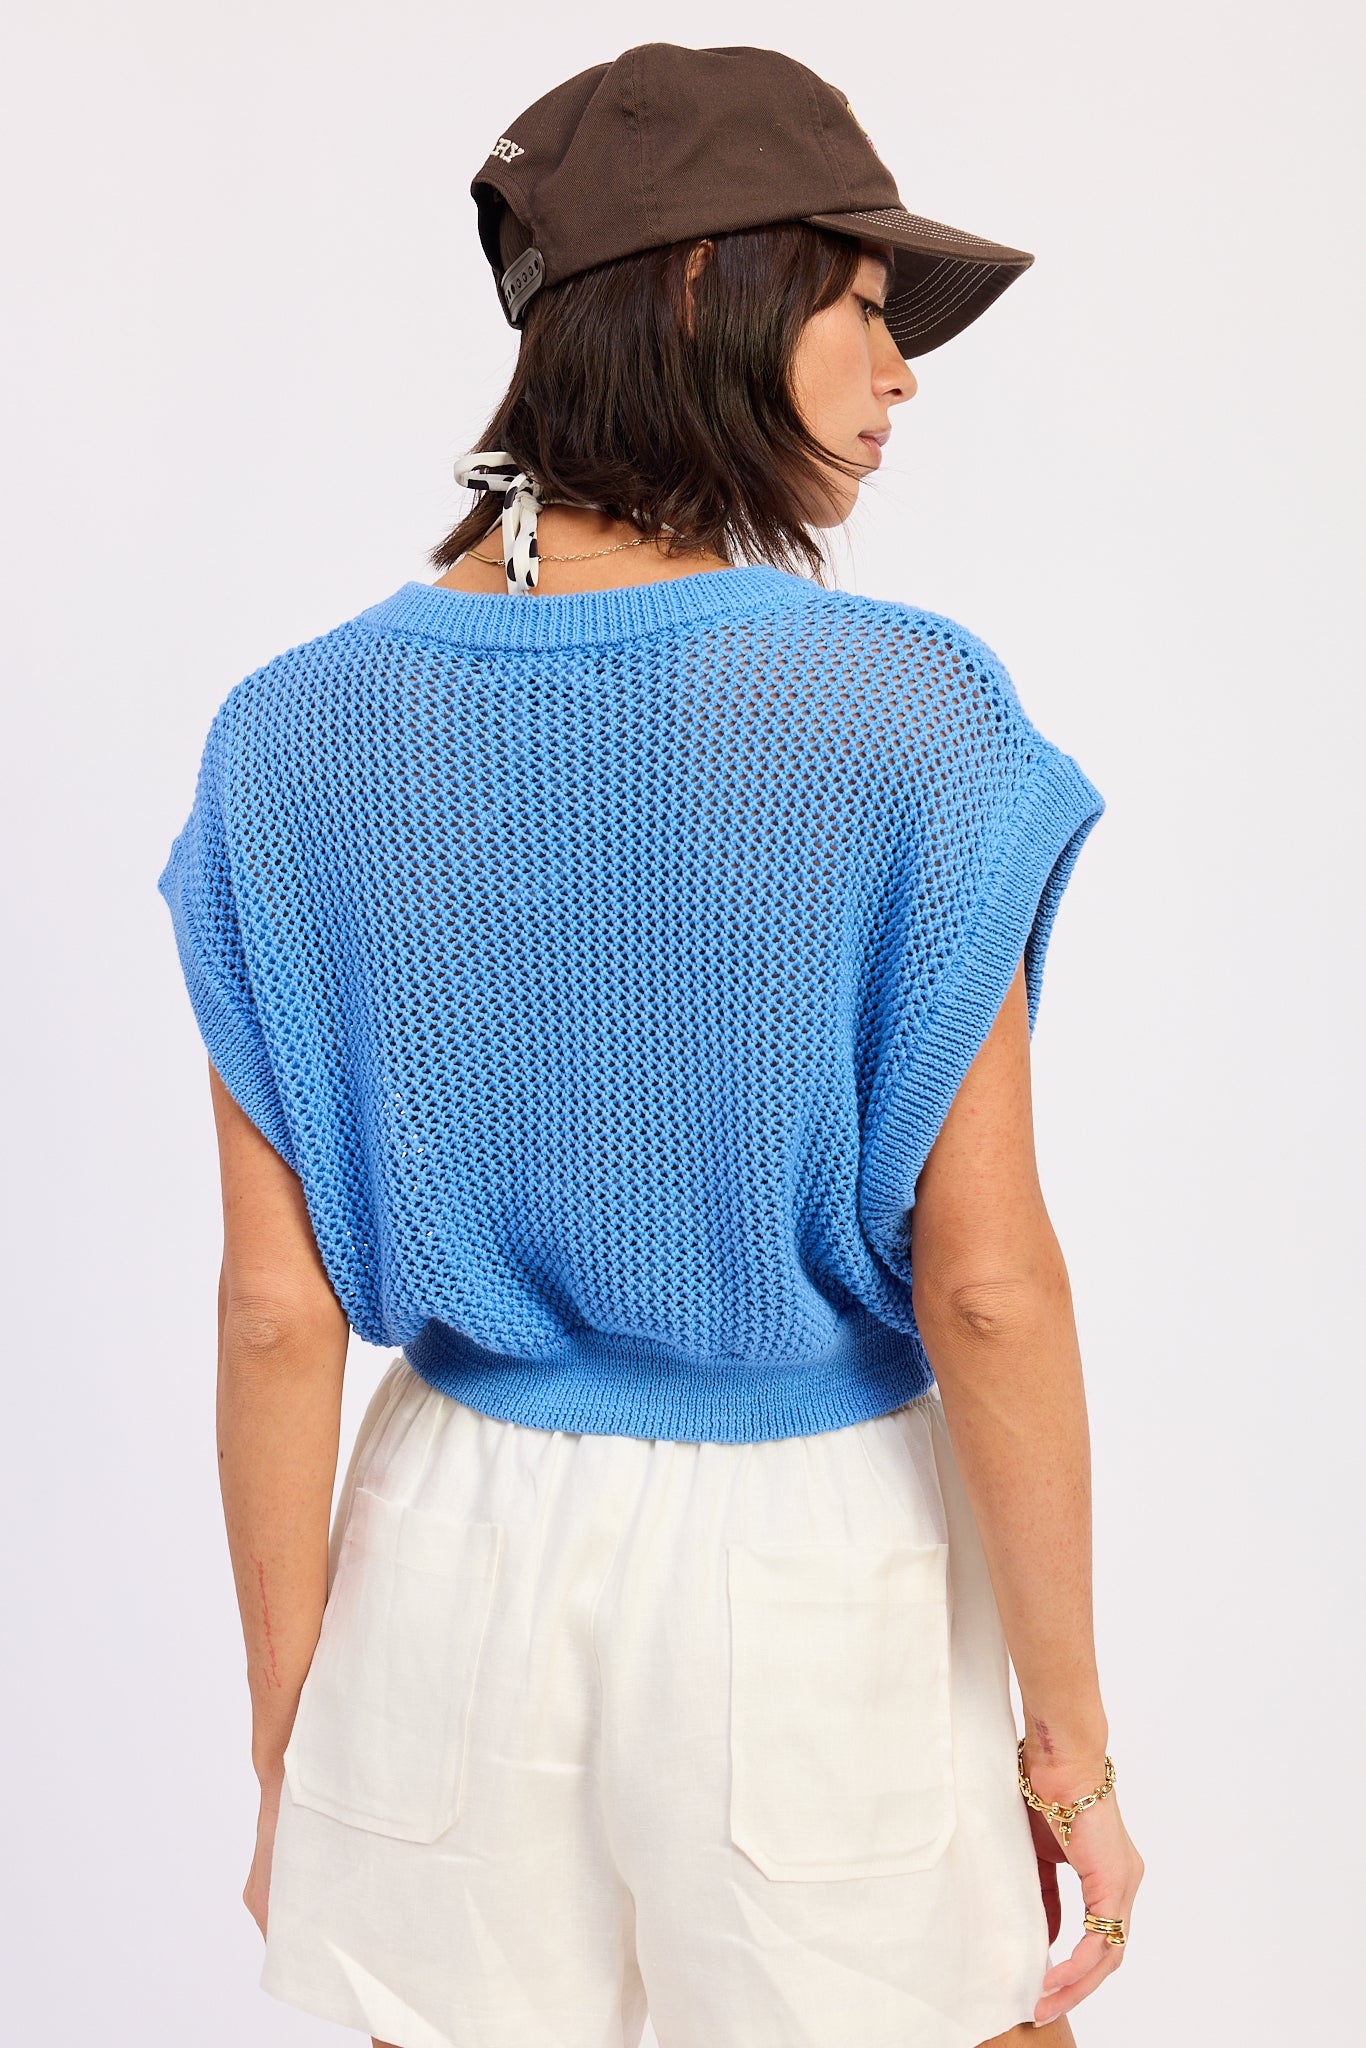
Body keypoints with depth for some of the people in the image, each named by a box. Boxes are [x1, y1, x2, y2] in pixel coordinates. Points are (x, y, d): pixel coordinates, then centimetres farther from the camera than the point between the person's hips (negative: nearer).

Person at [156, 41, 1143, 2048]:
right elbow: (986, 1284, -15)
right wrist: (1073, 1735, -3)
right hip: (817, 1580, -2)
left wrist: (284, 1741, 6)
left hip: (460, 1545, 3)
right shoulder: (908, 714, -16)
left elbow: (279, 1304, -5)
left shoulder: (302, 734, -6)